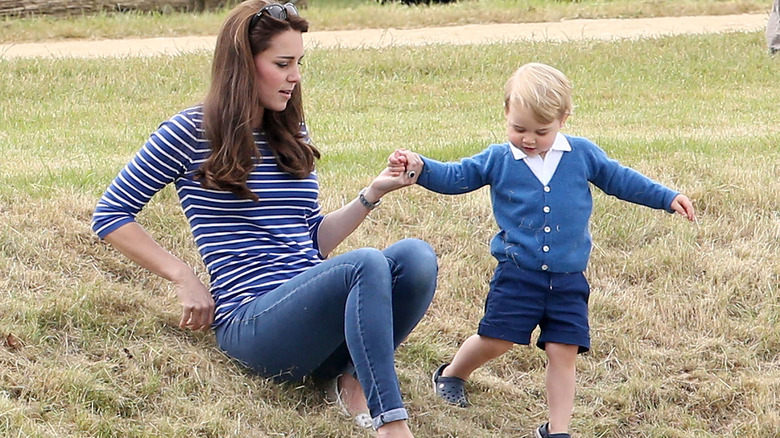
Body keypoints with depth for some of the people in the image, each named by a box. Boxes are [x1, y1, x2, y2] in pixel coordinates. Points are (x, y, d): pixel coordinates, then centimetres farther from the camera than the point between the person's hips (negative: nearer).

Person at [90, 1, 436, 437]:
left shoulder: (293, 136, 19)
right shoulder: (189, 133, 0)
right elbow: (111, 214, 3)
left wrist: (372, 195, 8)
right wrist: (185, 279, -5)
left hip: (314, 313, 6)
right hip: (253, 324, -6)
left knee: (416, 255, -24)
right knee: (366, 264, -36)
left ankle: (356, 378, -17)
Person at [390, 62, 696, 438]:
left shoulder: (582, 154, 4)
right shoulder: (497, 160, 2)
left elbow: (619, 179, 16)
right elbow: (455, 177, 4)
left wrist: (667, 198, 16)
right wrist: (420, 167, -13)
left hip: (568, 279, 1)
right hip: (517, 275, -1)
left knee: (563, 351, -3)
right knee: (495, 340, -1)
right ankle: (451, 375, 29)